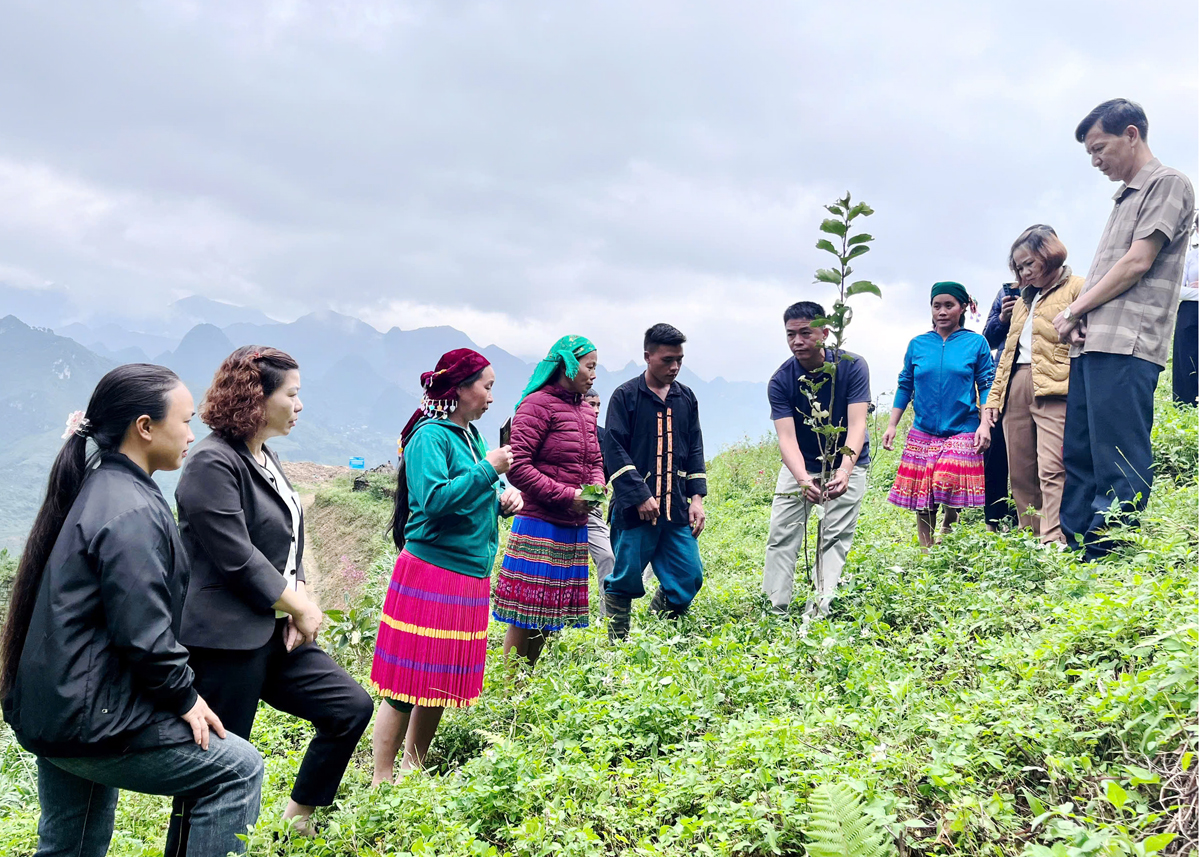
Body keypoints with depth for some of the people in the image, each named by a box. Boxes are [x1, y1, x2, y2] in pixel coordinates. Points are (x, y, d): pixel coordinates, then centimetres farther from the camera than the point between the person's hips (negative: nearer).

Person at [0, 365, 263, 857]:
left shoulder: (93, 489, 10)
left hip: (50, 711, 10)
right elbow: (143, 635, -25)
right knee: (239, 770, -2)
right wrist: (186, 697, -10)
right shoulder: (132, 512, -22)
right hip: (93, 720, -10)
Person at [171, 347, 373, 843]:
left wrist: (299, 603, 0)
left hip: (276, 633, 9)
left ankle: (301, 813, 26)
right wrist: (302, 607, -9)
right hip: (227, 642, -9)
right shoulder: (213, 464, -16)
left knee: (352, 707, 9)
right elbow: (237, 560, -20)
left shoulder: (267, 458, 14)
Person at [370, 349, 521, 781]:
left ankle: (414, 768, 30)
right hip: (432, 571, -9)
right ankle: (381, 780, 10)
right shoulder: (430, 436, -12)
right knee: (408, 683, -2)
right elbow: (433, 499, -25)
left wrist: (503, 501, 4)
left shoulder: (471, 434, 13)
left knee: (443, 681, 16)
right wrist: (488, 469, -19)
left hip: (470, 574, 9)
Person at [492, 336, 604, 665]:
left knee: (549, 613, 13)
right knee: (525, 616, -5)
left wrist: (596, 488, 1)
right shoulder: (538, 405, -10)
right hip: (540, 526, -8)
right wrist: (566, 495, -16)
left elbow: (595, 462, 23)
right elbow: (517, 465, -17)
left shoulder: (586, 412, 15)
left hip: (574, 528, 8)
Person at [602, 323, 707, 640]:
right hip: (634, 507, -5)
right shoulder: (626, 396, -3)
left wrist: (697, 498, 7)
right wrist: (640, 496, -14)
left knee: (688, 578, 3)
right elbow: (614, 450, -8)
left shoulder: (686, 398, 13)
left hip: (676, 507, 5)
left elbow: (695, 450, 16)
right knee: (625, 581, 1)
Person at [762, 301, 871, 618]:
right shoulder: (780, 381, -17)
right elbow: (786, 437, -26)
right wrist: (802, 478, -46)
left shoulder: (852, 366, -20)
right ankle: (774, 610, 1)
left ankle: (818, 610, -7)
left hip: (846, 464, -1)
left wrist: (844, 470, -47)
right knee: (781, 534, -4)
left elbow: (857, 425, -28)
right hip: (800, 465, 2)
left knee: (836, 538, -7)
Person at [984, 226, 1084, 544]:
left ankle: (1053, 545, -21)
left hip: (1053, 389, -7)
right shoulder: (1023, 300, 26)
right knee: (1021, 474, 5)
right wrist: (994, 396, 20)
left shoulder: (1077, 289, 4)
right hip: (1015, 388, 7)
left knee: (1051, 470, -17)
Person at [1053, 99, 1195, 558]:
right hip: (1091, 344, 9)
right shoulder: (1125, 197, 26)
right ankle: (1073, 550, 11)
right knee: (1078, 455, 7)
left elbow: (1137, 263, -9)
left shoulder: (1167, 184, 0)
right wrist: (1077, 317, 4)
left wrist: (1075, 309, -3)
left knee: (1118, 465, -11)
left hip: (1126, 346, -9)